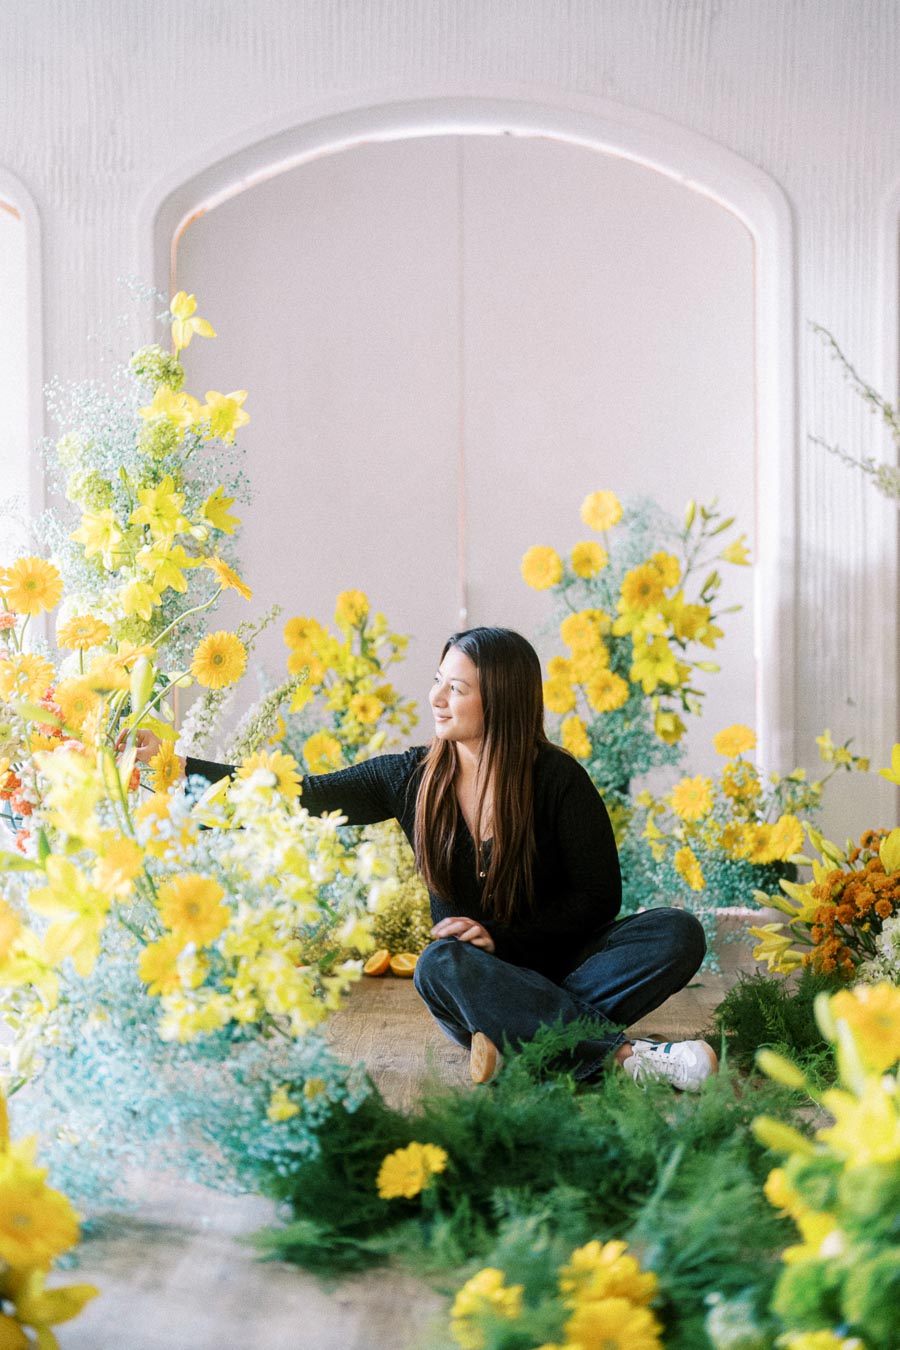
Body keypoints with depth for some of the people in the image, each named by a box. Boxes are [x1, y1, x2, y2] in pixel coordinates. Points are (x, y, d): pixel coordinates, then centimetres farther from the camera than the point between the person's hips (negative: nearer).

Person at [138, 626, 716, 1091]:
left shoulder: (557, 779, -10)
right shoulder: (412, 777, -2)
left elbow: (598, 897, -6)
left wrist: (500, 934, -19)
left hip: (557, 961, -1)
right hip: (478, 979, 1)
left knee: (679, 932, -25)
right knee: (440, 963, -35)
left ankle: (519, 1042, -36)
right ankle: (627, 1056, -36)